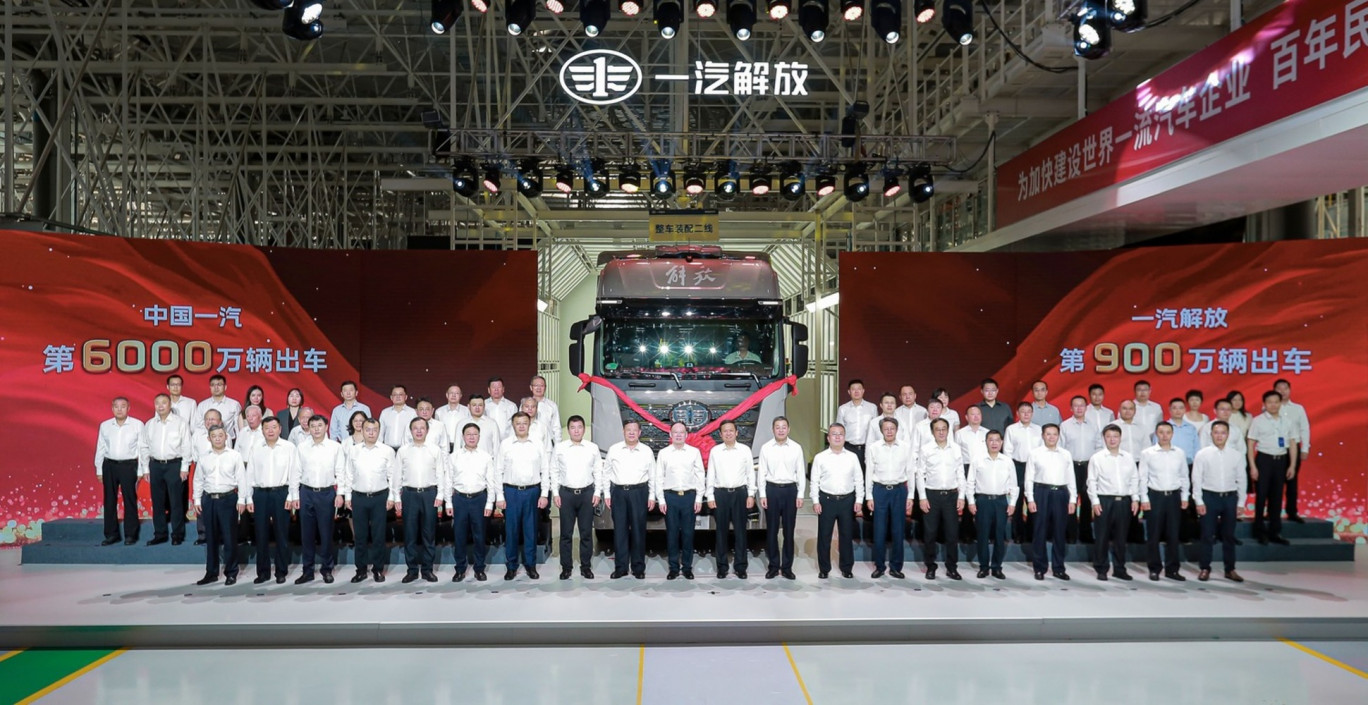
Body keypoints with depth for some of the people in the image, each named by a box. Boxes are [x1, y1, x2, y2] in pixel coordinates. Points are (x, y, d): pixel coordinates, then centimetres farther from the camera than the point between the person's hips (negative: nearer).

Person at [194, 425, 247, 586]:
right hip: (209, 499, 3)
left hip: (228, 498, -3)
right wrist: (197, 500, 7)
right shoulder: (203, 457, 8)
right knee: (211, 537, 9)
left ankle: (231, 572, 10)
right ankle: (211, 572, 19)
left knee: (230, 537, 0)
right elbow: (198, 480, 12)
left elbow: (241, 478, -2)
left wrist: (241, 500, -7)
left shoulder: (235, 455, -1)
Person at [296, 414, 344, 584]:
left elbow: (340, 472, 1)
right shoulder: (301, 447, 3)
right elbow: (297, 472, 6)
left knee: (326, 533, 4)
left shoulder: (335, 447, 0)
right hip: (306, 492, 2)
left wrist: (339, 494, -5)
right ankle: (307, 571, 15)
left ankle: (327, 569, 16)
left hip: (327, 493, -2)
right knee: (306, 533, 6)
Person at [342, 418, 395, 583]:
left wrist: (391, 497, -2)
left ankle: (378, 569, 15)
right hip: (358, 497, 1)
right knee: (360, 535, 7)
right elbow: (348, 475, 8)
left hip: (380, 497, -1)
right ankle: (361, 569, 17)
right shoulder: (353, 451, 4)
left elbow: (392, 475, 1)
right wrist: (347, 496, 5)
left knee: (378, 535, 4)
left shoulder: (387, 451, -1)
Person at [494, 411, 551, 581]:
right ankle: (511, 566, 14)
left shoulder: (538, 446, 4)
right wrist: (499, 496, -2)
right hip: (511, 491, -1)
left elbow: (545, 471, 5)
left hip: (532, 491, 1)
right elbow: (498, 471, 2)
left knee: (531, 530, 6)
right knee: (511, 529, 3)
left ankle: (531, 565, 18)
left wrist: (544, 495, -1)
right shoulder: (505, 446, 2)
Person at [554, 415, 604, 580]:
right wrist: (555, 493, -1)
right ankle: (566, 567, 13)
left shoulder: (593, 448, 3)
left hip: (587, 493, 0)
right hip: (566, 493, 0)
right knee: (566, 533, 4)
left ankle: (586, 566, 15)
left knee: (586, 532, 6)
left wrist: (597, 492, -1)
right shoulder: (560, 447, 2)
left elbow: (598, 472, 5)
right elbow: (554, 471, 4)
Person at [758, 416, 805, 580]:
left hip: (790, 489, 0)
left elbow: (801, 473, 2)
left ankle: (787, 567, 16)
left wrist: (800, 495, -2)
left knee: (789, 530, 6)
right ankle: (773, 565, 16)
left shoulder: (796, 448, 0)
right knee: (772, 530, 6)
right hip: (772, 489, 0)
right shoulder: (765, 448, -1)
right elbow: (762, 473, 2)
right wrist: (762, 495, -3)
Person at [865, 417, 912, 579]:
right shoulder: (873, 448, -1)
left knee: (898, 531, 6)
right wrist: (869, 496, 1)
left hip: (899, 490, 1)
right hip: (880, 490, 0)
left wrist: (910, 497, 2)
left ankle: (895, 566, 18)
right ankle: (879, 566, 16)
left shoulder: (906, 447, 0)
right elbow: (869, 473, 3)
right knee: (879, 530, 4)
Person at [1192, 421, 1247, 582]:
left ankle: (1230, 569, 20)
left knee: (1229, 536, 10)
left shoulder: (1236, 456, 4)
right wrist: (1199, 502, -7)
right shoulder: (1202, 454, -3)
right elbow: (1196, 479, -3)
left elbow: (1241, 480, 7)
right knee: (1207, 535, 2)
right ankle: (1204, 568, 11)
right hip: (1209, 497, -2)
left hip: (1230, 497, 2)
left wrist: (1240, 503, 4)